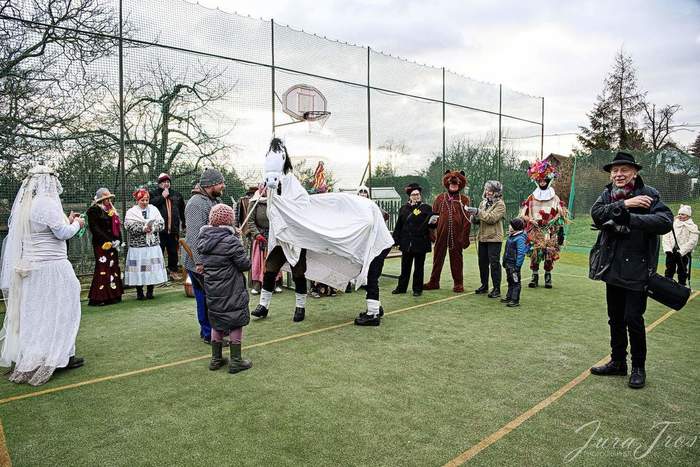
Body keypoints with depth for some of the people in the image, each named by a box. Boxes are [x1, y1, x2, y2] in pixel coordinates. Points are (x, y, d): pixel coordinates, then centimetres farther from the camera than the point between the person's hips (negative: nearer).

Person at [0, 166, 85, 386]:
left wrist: (68, 221, 16)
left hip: (27, 266, 8)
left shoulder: (23, 204, 10)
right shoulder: (48, 203, -16)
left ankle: (25, 358, 25)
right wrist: (76, 224, 3)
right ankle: (61, 356, 8)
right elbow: (62, 233, -16)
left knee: (31, 310, 16)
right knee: (57, 309, 2)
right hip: (50, 266, -8)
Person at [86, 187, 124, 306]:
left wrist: (118, 241, 1)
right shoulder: (94, 210, -5)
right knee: (103, 269, -9)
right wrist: (110, 241, -15)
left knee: (114, 268, 7)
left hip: (113, 245, 7)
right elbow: (94, 229, -12)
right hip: (102, 245, -7)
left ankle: (113, 295, 12)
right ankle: (98, 298, -4)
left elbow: (117, 226, 17)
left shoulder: (111, 210, 17)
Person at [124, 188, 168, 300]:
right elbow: (130, 227, -10)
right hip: (138, 246, -2)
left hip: (153, 245, 2)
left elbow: (161, 224, 2)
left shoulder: (154, 209, 10)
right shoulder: (131, 212, 2)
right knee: (139, 268, 0)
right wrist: (144, 228, -18)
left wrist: (152, 227, -15)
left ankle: (150, 292, 15)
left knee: (152, 267, 4)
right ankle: (139, 293, 12)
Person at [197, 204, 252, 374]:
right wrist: (244, 257, 5)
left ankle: (216, 359, 27)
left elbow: (202, 261, 11)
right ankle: (235, 361, 13)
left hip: (211, 290, 6)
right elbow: (245, 264, -15)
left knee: (216, 323, 18)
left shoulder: (202, 240, 1)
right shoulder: (231, 241, -18)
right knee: (236, 323, 7)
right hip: (231, 291, -6)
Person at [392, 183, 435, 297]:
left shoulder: (426, 208, 1)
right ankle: (401, 287, 21)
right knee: (405, 267, 11)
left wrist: (433, 222, -21)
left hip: (420, 243, -2)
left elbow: (432, 224, 2)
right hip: (406, 243, 3)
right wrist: (396, 239, 3)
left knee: (419, 268, 7)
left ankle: (417, 289, 17)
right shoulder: (404, 208, 8)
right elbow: (398, 226, 8)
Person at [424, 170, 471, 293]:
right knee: (438, 257, 8)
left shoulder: (464, 200, 3)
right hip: (441, 234, 2)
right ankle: (434, 282, 19)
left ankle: (458, 284, 16)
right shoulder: (440, 198, 8)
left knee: (456, 259, 6)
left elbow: (467, 220, -1)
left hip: (456, 235, -2)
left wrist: (464, 237, -7)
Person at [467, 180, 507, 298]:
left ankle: (496, 289, 1)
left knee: (494, 263, -5)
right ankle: (484, 285, 22)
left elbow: (492, 218, -19)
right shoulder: (483, 202, 15)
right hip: (483, 237, 7)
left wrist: (477, 212, -20)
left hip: (494, 238, -7)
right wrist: (474, 216, -4)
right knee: (482, 262, 10)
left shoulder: (500, 204, -6)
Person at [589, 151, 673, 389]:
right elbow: (596, 213, -12)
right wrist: (624, 204, -21)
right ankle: (618, 362, 30)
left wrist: (629, 218, -28)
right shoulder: (608, 194, 6)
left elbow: (665, 221, -21)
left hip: (637, 268, -5)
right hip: (612, 267, 5)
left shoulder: (648, 194, -7)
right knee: (615, 318, 15)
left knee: (633, 319, -1)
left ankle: (638, 368, 18)